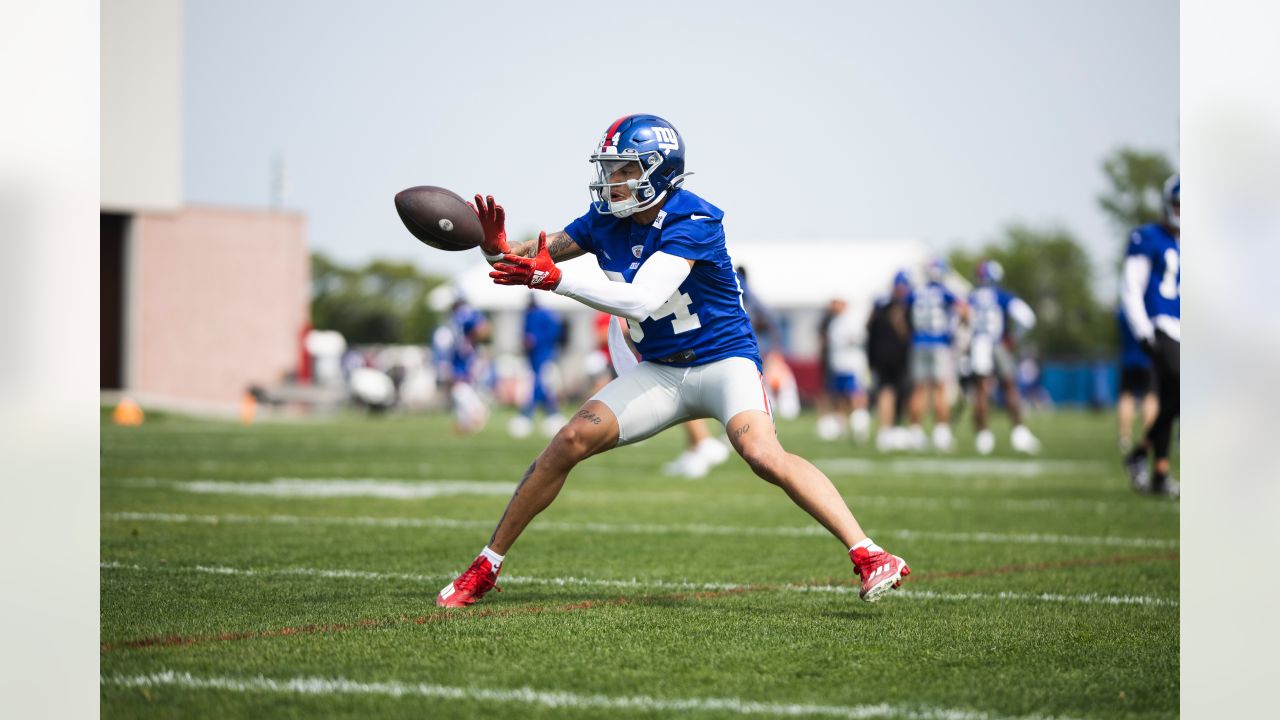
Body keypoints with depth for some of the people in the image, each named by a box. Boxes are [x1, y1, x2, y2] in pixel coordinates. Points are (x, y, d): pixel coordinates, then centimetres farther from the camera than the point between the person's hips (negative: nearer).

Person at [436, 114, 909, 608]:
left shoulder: (692, 223, -22)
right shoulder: (606, 220, -1)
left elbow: (640, 301, -32)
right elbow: (526, 261, 2)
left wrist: (554, 280, -36)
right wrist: (498, 250, -23)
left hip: (724, 360, -6)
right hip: (659, 373, 6)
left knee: (762, 455, -30)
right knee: (570, 442, -8)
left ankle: (869, 557, -29)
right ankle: (486, 567, 3)